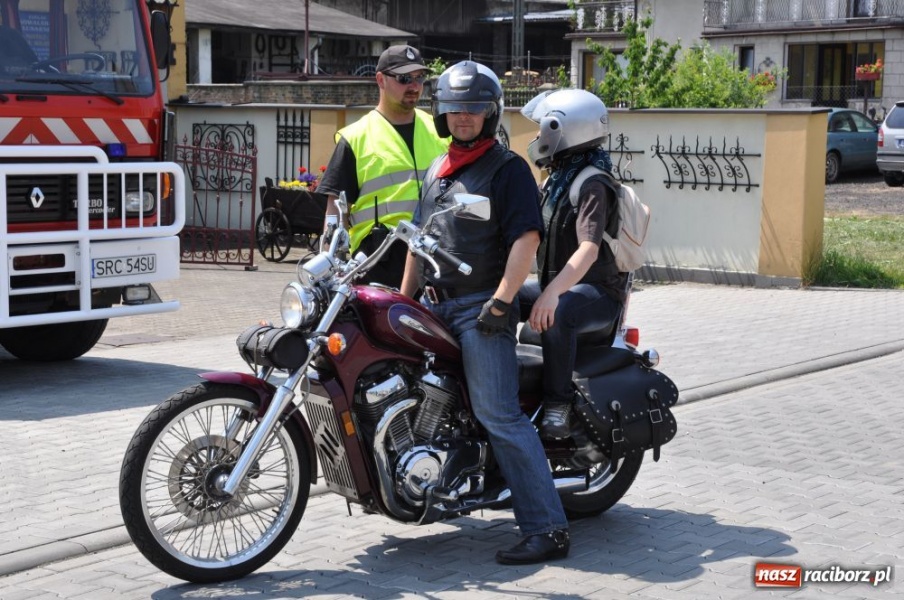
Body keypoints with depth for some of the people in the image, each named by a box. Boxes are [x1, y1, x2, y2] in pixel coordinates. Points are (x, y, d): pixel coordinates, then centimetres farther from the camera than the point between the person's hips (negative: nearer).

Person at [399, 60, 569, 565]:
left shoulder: (507, 168, -5)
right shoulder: (437, 169, 20)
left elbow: (526, 238, -15)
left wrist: (501, 300, -22)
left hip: (482, 307, -8)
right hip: (436, 305, 9)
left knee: (500, 417, -14)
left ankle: (548, 529, -14)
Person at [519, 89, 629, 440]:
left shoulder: (592, 184, -16)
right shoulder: (557, 180, 14)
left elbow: (589, 249, -29)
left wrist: (552, 293, -42)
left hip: (596, 290, -9)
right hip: (556, 285, 10)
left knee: (556, 317, -39)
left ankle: (558, 406, -31)